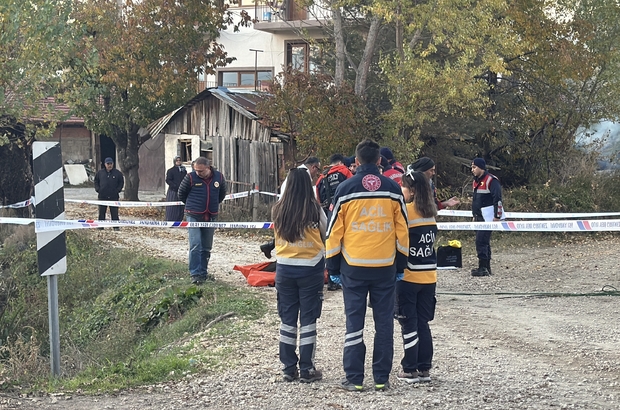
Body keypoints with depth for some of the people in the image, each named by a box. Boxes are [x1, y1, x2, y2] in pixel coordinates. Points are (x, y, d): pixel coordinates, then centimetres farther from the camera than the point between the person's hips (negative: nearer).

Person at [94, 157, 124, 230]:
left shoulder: (118, 173, 3)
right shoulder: (100, 173, 7)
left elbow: (121, 182, 10)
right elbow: (96, 181, 16)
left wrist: (118, 190, -2)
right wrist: (97, 189, 2)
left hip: (114, 196, -2)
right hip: (102, 196, 2)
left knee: (114, 213, -1)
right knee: (101, 212, 6)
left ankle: (116, 227, 2)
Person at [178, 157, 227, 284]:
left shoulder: (219, 177, -1)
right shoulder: (191, 177, -10)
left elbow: (222, 194, 19)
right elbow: (181, 193, 5)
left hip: (211, 217, 4)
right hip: (193, 217, -4)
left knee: (207, 247, 10)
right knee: (195, 245, -13)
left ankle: (203, 273, 20)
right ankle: (195, 274, -11)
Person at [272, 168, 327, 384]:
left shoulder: (278, 210, -4)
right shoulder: (314, 210, -11)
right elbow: (325, 231, 1)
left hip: (284, 267, 3)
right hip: (310, 268, -3)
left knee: (287, 319, 11)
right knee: (308, 319, 4)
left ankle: (289, 368, 13)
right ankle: (307, 370, 4)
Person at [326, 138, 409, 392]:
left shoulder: (345, 189, -3)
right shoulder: (392, 189, 2)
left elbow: (334, 231, 0)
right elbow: (402, 230, 6)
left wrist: (332, 267, 8)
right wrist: (401, 264, 16)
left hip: (353, 266, -1)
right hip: (385, 266, 1)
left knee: (354, 321, 4)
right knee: (384, 321, 8)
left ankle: (354, 378, 3)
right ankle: (381, 378, 9)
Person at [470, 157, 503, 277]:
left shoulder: (491, 181, -14)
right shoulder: (476, 181, 17)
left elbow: (497, 199, -19)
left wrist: (497, 216, -21)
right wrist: (475, 216, 26)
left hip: (488, 218, -10)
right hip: (479, 218, 10)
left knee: (481, 241, -14)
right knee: (483, 242, 11)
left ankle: (483, 268, -13)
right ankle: (487, 267, 16)